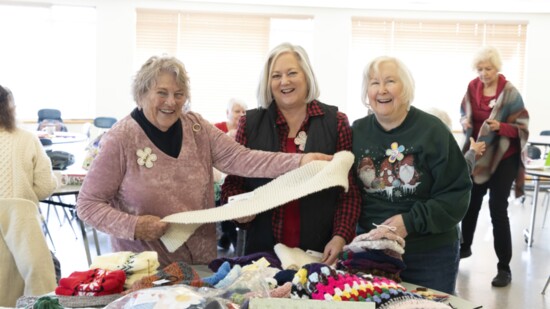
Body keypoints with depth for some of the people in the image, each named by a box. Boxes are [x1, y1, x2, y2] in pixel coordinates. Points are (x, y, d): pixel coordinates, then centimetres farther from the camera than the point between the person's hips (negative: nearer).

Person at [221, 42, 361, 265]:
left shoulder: (336, 122, 1)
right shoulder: (250, 123, 4)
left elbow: (349, 190, -1)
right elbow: (233, 182, 8)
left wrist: (340, 236, -12)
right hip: (263, 248, 1)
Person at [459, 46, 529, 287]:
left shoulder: (510, 93, -14)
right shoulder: (473, 87, -1)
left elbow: (522, 127, -12)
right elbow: (464, 113, 13)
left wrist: (500, 126, -30)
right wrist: (465, 122, -10)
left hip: (502, 158, -5)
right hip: (476, 155, 5)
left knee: (498, 210, -8)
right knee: (470, 203, 17)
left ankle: (504, 267, 0)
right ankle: (465, 246, 40)